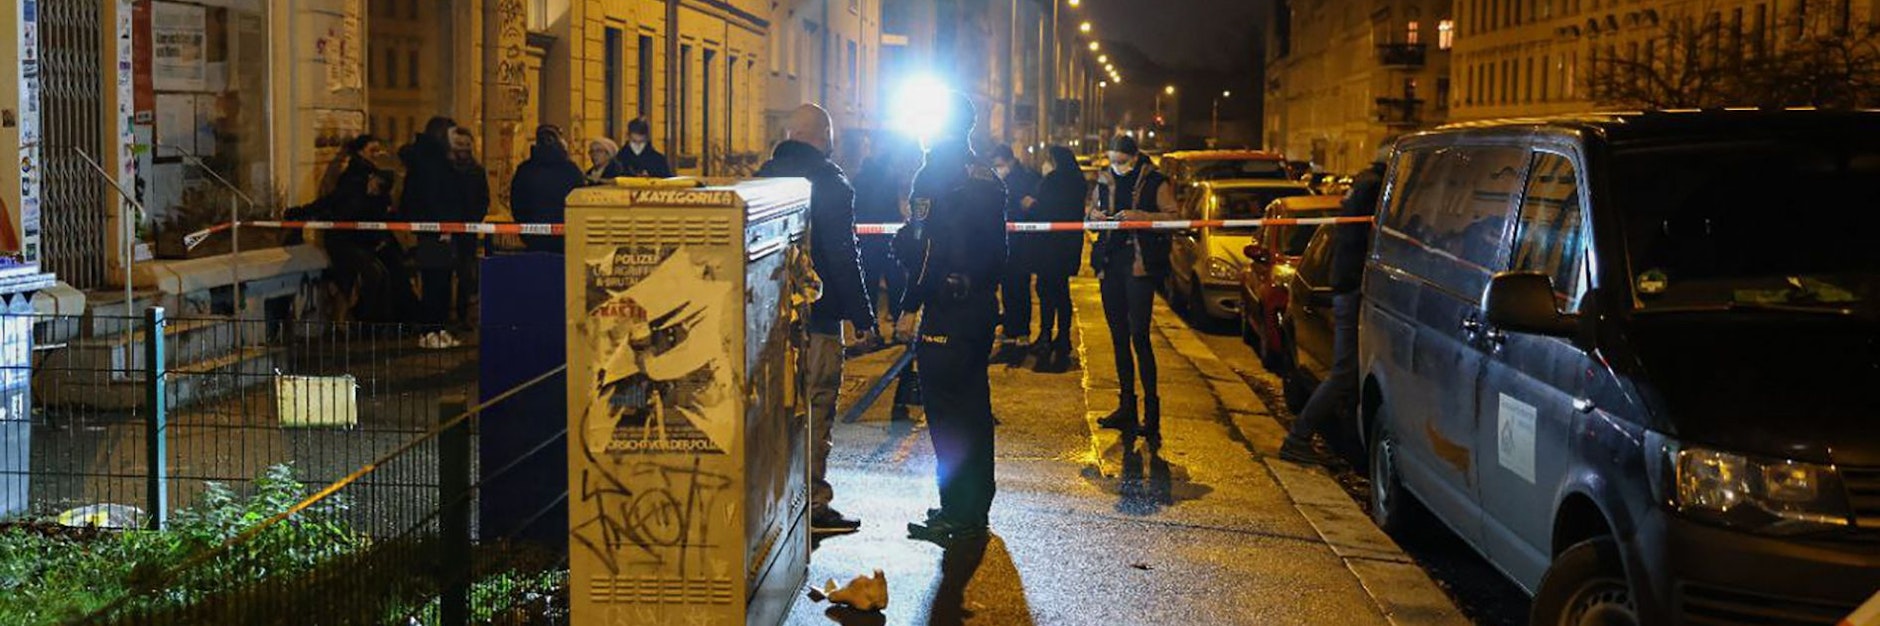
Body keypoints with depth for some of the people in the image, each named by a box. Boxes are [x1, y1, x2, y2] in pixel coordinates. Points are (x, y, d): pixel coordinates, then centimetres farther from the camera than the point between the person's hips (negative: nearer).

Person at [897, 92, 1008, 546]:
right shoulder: (986, 177, 14)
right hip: (983, 303, 9)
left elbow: (928, 248, -18)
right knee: (973, 403, 15)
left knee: (947, 410, -5)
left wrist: (911, 307, -15)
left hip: (946, 309, -9)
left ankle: (959, 515, -4)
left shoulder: (935, 174, -12)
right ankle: (975, 507, 23)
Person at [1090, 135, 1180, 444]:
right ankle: (1126, 406, 18)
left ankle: (1151, 412, -12)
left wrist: (1139, 216, -20)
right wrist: (1095, 216, 2)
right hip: (1110, 264, 6)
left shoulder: (1155, 183, -3)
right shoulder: (1105, 181, 13)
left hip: (1140, 264, -6)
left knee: (1139, 336, -13)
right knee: (1118, 335, 10)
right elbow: (1093, 211, 25)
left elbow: (1172, 216, -9)